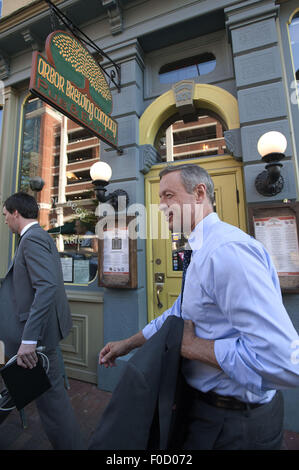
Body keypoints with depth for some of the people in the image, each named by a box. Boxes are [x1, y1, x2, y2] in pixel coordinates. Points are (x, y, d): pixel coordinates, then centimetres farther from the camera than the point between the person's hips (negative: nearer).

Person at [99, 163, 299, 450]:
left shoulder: (227, 249, -30)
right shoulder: (204, 251, 5)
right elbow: (180, 313, 12)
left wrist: (192, 346, -23)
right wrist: (127, 344, 14)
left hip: (233, 425, -8)